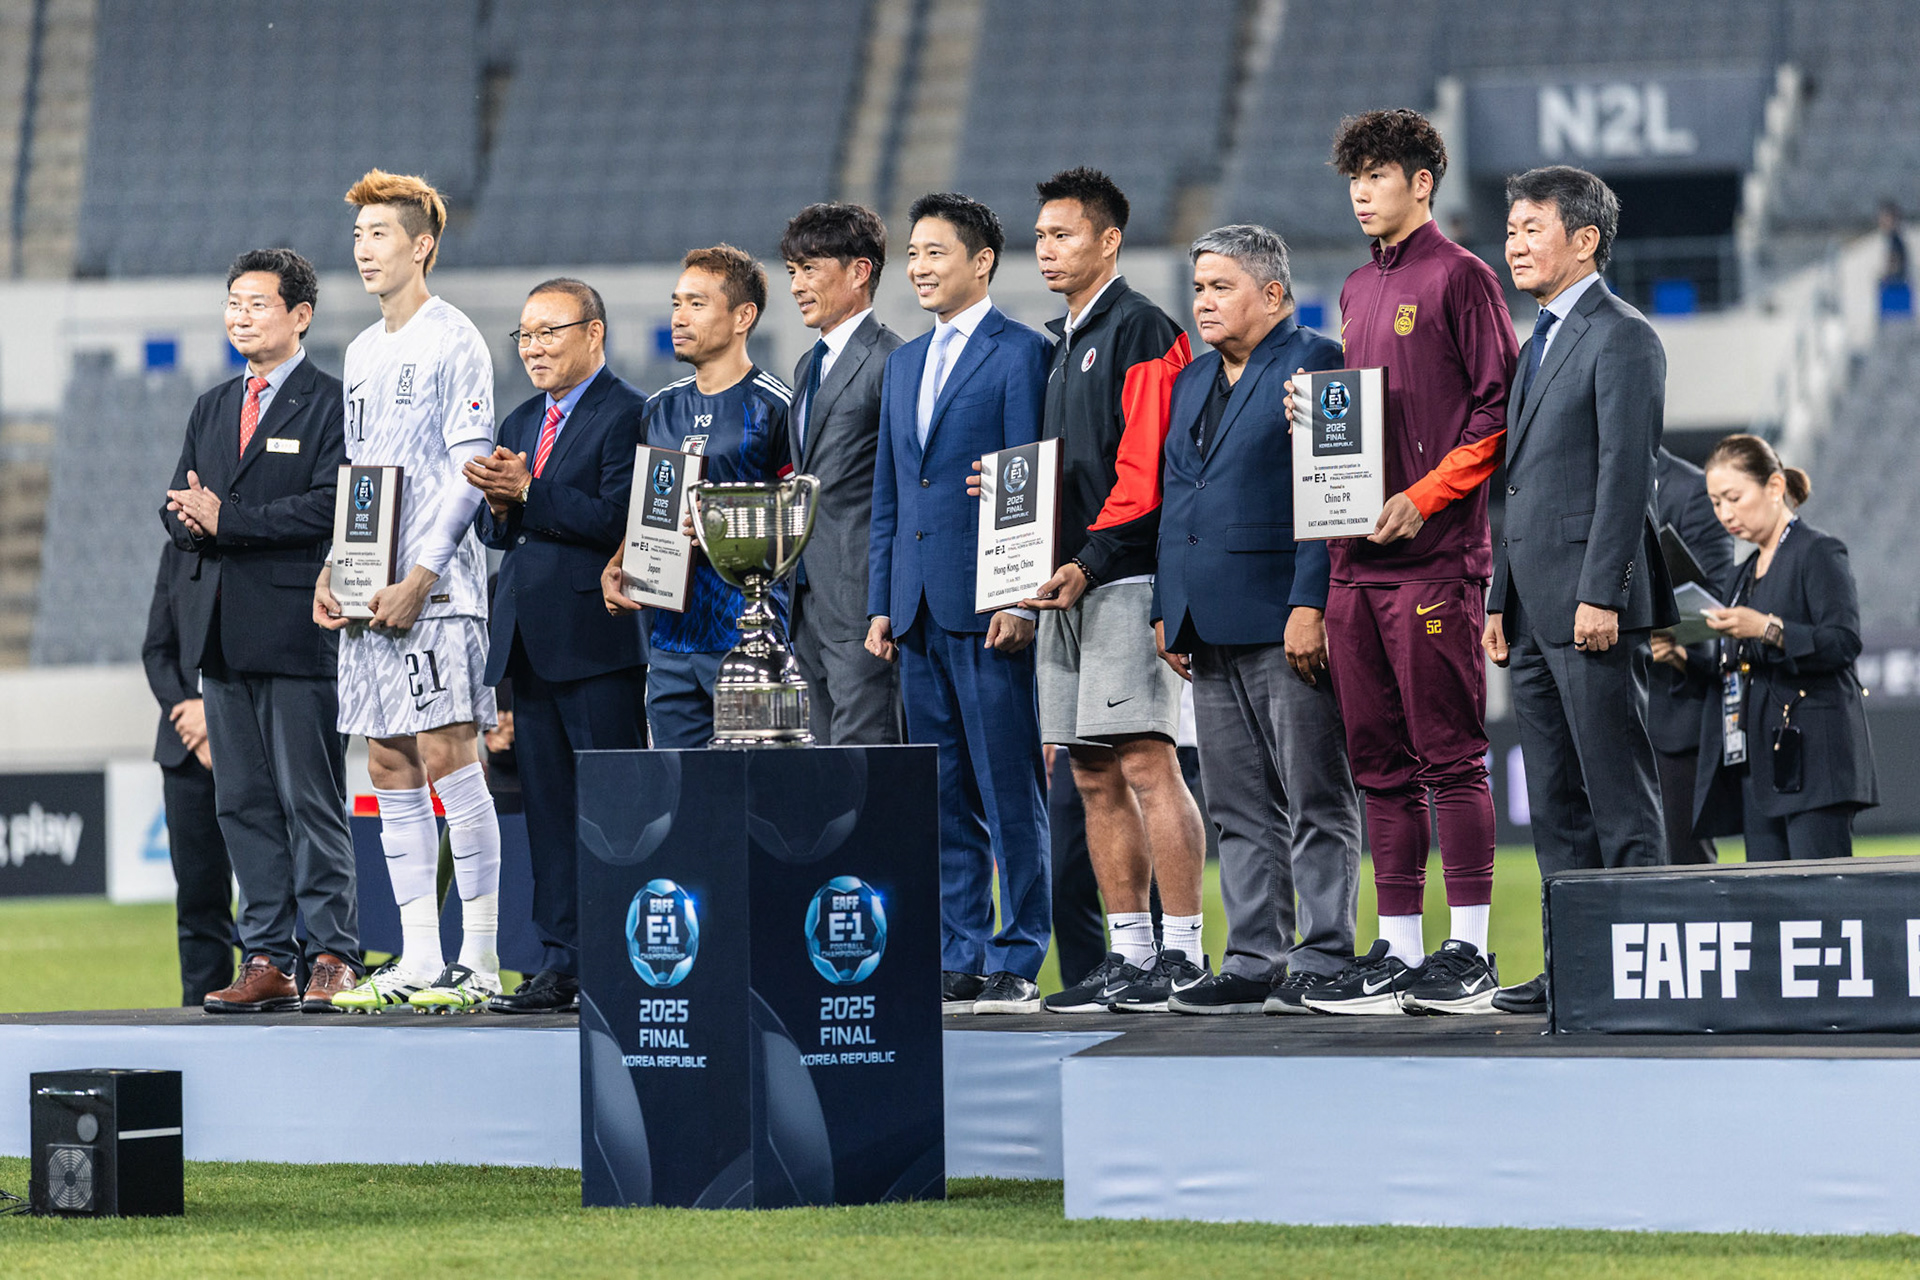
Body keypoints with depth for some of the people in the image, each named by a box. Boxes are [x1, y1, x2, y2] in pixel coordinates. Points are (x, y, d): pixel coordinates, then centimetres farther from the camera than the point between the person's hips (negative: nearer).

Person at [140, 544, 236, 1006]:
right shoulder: (177, 553, 16)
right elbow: (157, 650, 13)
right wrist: (190, 717, -2)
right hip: (189, 749, 5)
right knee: (197, 894, 4)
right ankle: (202, 1011, 5)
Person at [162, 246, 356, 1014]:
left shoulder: (331, 404, -4)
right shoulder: (212, 409, 19)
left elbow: (330, 506, -15)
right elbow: (180, 510, 16)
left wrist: (228, 520, -17)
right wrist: (192, 521, -8)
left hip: (295, 627, -7)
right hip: (220, 630, 7)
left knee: (312, 800, -6)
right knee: (243, 803, 7)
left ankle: (333, 958, -3)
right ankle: (266, 959, 10)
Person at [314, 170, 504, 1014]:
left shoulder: (454, 342, -6)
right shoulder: (362, 352, 18)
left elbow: (469, 474, -11)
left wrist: (419, 580, -17)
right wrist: (332, 574, 9)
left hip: (437, 589, -8)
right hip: (370, 592, 8)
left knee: (449, 758, -10)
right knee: (392, 770, 6)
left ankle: (478, 961, -8)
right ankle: (419, 959, 9)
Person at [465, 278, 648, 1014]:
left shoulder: (627, 415, -6)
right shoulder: (521, 425, 21)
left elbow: (616, 521, -16)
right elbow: (498, 532, 19)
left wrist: (527, 492, -16)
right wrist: (499, 506, -3)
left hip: (596, 642, -8)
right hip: (529, 642, 8)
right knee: (547, 812, 8)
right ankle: (562, 965, 10)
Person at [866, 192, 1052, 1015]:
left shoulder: (1019, 354, -4)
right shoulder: (905, 365, 19)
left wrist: (1020, 598, -14)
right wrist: (881, 602, 13)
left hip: (987, 606, -7)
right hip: (919, 609, 7)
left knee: (1009, 792, -4)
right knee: (943, 800, 9)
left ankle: (1017, 965, -2)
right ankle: (960, 960, 13)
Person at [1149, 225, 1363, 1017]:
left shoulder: (1315, 364, -5)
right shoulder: (1192, 382, 20)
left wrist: (1311, 605, -18)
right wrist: (1167, 609, 14)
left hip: (1287, 623, -8)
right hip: (1212, 626, 8)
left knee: (1316, 802, -3)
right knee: (1238, 810, 8)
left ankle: (1324, 960, -1)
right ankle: (1253, 960, 11)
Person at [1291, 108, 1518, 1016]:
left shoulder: (1459, 277, -4)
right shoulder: (1358, 290, 19)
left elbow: (1496, 412, -9)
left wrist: (1424, 497, -16)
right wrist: (1313, 412, 5)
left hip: (1435, 556, -8)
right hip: (1357, 556, 8)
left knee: (1449, 753, -5)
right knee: (1380, 760, 7)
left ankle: (1469, 948, -2)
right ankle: (1396, 949, 10)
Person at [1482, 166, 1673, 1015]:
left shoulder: (1622, 339, -7)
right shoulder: (1540, 345, 21)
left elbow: (1627, 473, -15)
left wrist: (1601, 595, -21)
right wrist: (1500, 600, 17)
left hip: (1590, 606, -9)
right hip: (1536, 609, 9)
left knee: (1620, 793, -7)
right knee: (1556, 801, 9)